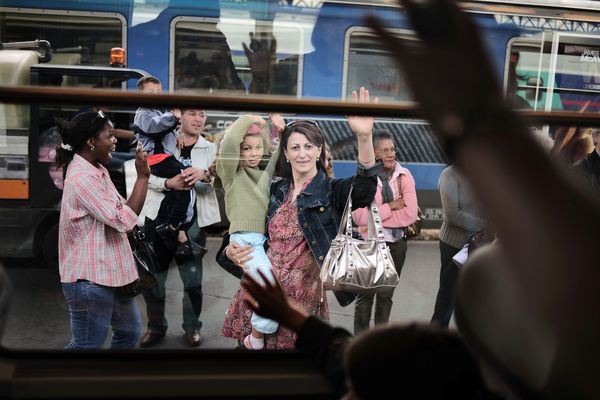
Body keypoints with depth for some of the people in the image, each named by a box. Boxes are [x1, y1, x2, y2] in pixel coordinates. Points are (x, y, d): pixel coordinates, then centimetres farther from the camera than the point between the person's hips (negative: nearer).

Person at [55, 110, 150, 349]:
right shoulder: (82, 177, -22)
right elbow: (123, 220, -24)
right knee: (87, 345, 2)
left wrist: (142, 177, -1)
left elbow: (124, 213, 11)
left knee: (129, 331, 22)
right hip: (90, 279, -10)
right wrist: (141, 177, -17)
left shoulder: (97, 170, 9)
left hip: (108, 272, 10)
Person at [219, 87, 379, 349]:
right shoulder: (275, 191, 8)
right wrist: (232, 251, -6)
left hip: (303, 297, -3)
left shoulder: (331, 191, -3)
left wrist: (364, 137, -40)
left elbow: (364, 188, -25)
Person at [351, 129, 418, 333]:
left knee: (386, 295, 16)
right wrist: (391, 206, -19)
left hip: (397, 243, 3)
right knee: (365, 295, 8)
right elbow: (360, 217, -20)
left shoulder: (404, 176, -4)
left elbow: (410, 214, -14)